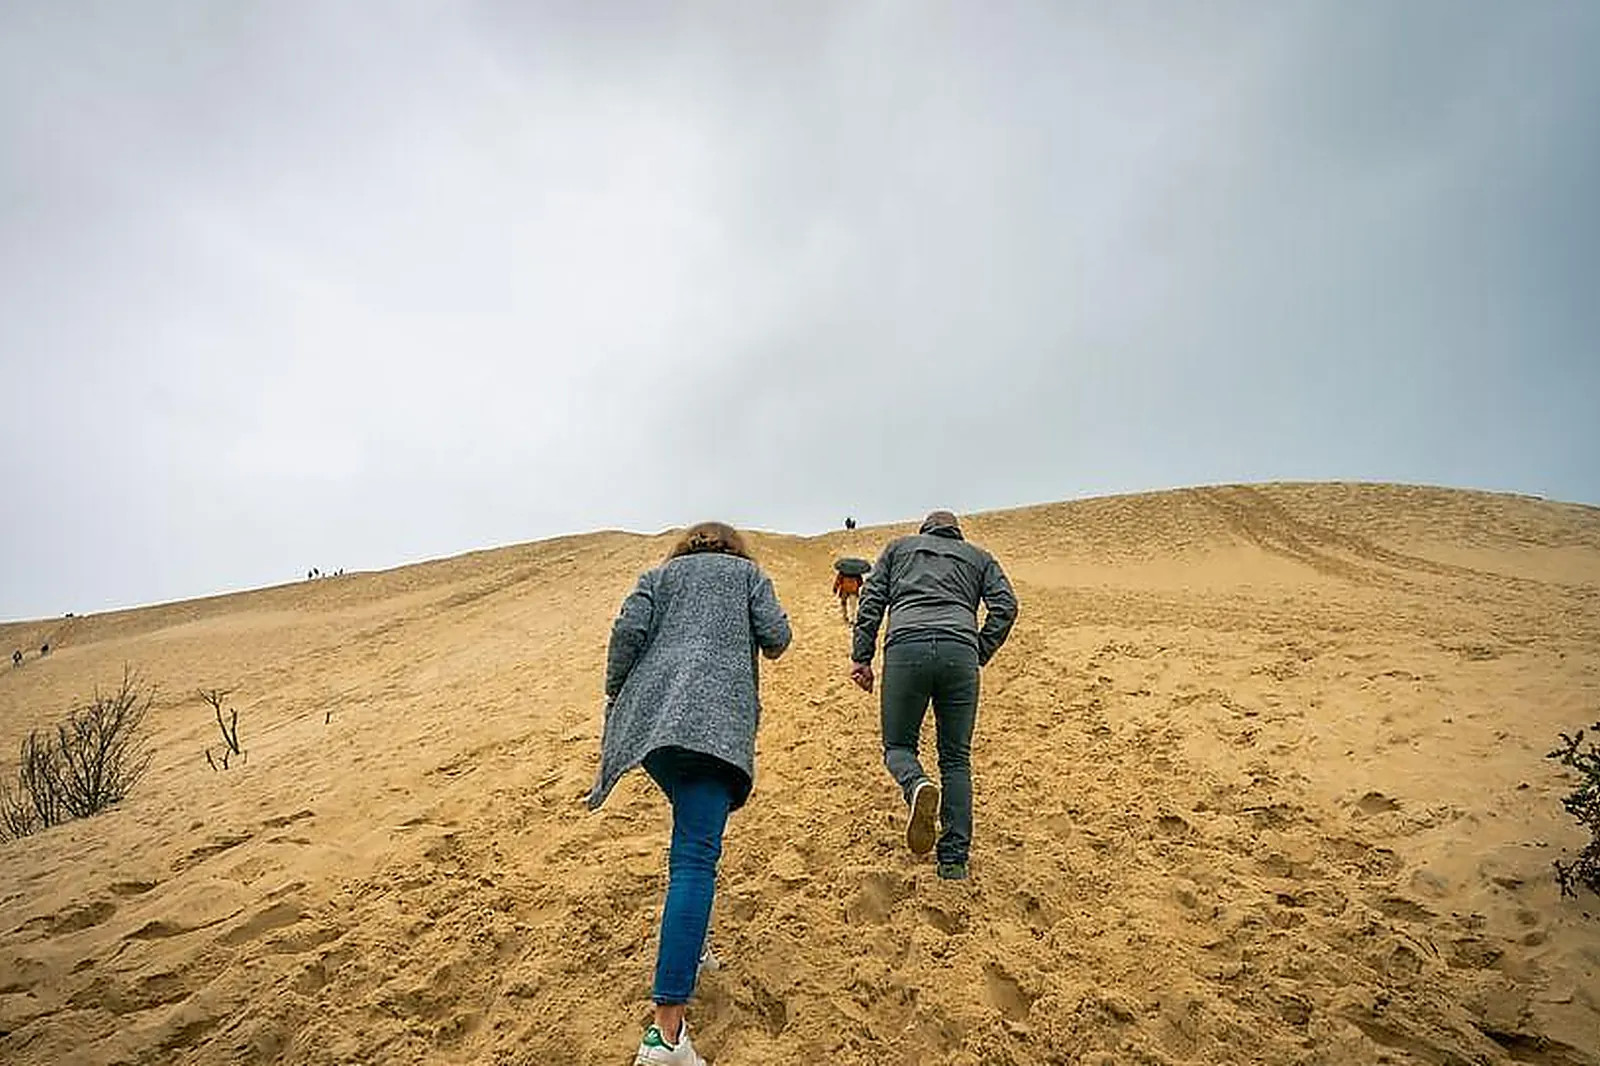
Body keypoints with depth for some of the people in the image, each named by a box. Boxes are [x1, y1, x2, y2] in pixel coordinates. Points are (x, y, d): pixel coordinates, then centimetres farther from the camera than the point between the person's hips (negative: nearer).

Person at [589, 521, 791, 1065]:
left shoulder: (658, 576, 25)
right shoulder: (748, 572, 21)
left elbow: (628, 630, 7)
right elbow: (776, 636, 6)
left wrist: (614, 702, 14)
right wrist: (766, 643, 29)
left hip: (647, 716, 4)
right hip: (714, 720, -4)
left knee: (693, 831, 26)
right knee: (695, 859, -13)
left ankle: (689, 947, 30)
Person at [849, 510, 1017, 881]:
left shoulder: (899, 547, 27)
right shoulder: (978, 556, 28)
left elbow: (872, 599, 13)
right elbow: (1005, 605, 11)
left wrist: (861, 656, 9)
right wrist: (978, 657, 14)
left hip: (905, 647, -1)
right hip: (959, 650, 1)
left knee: (897, 746, 13)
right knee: (956, 758, 12)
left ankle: (917, 786, -20)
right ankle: (954, 860, 9)